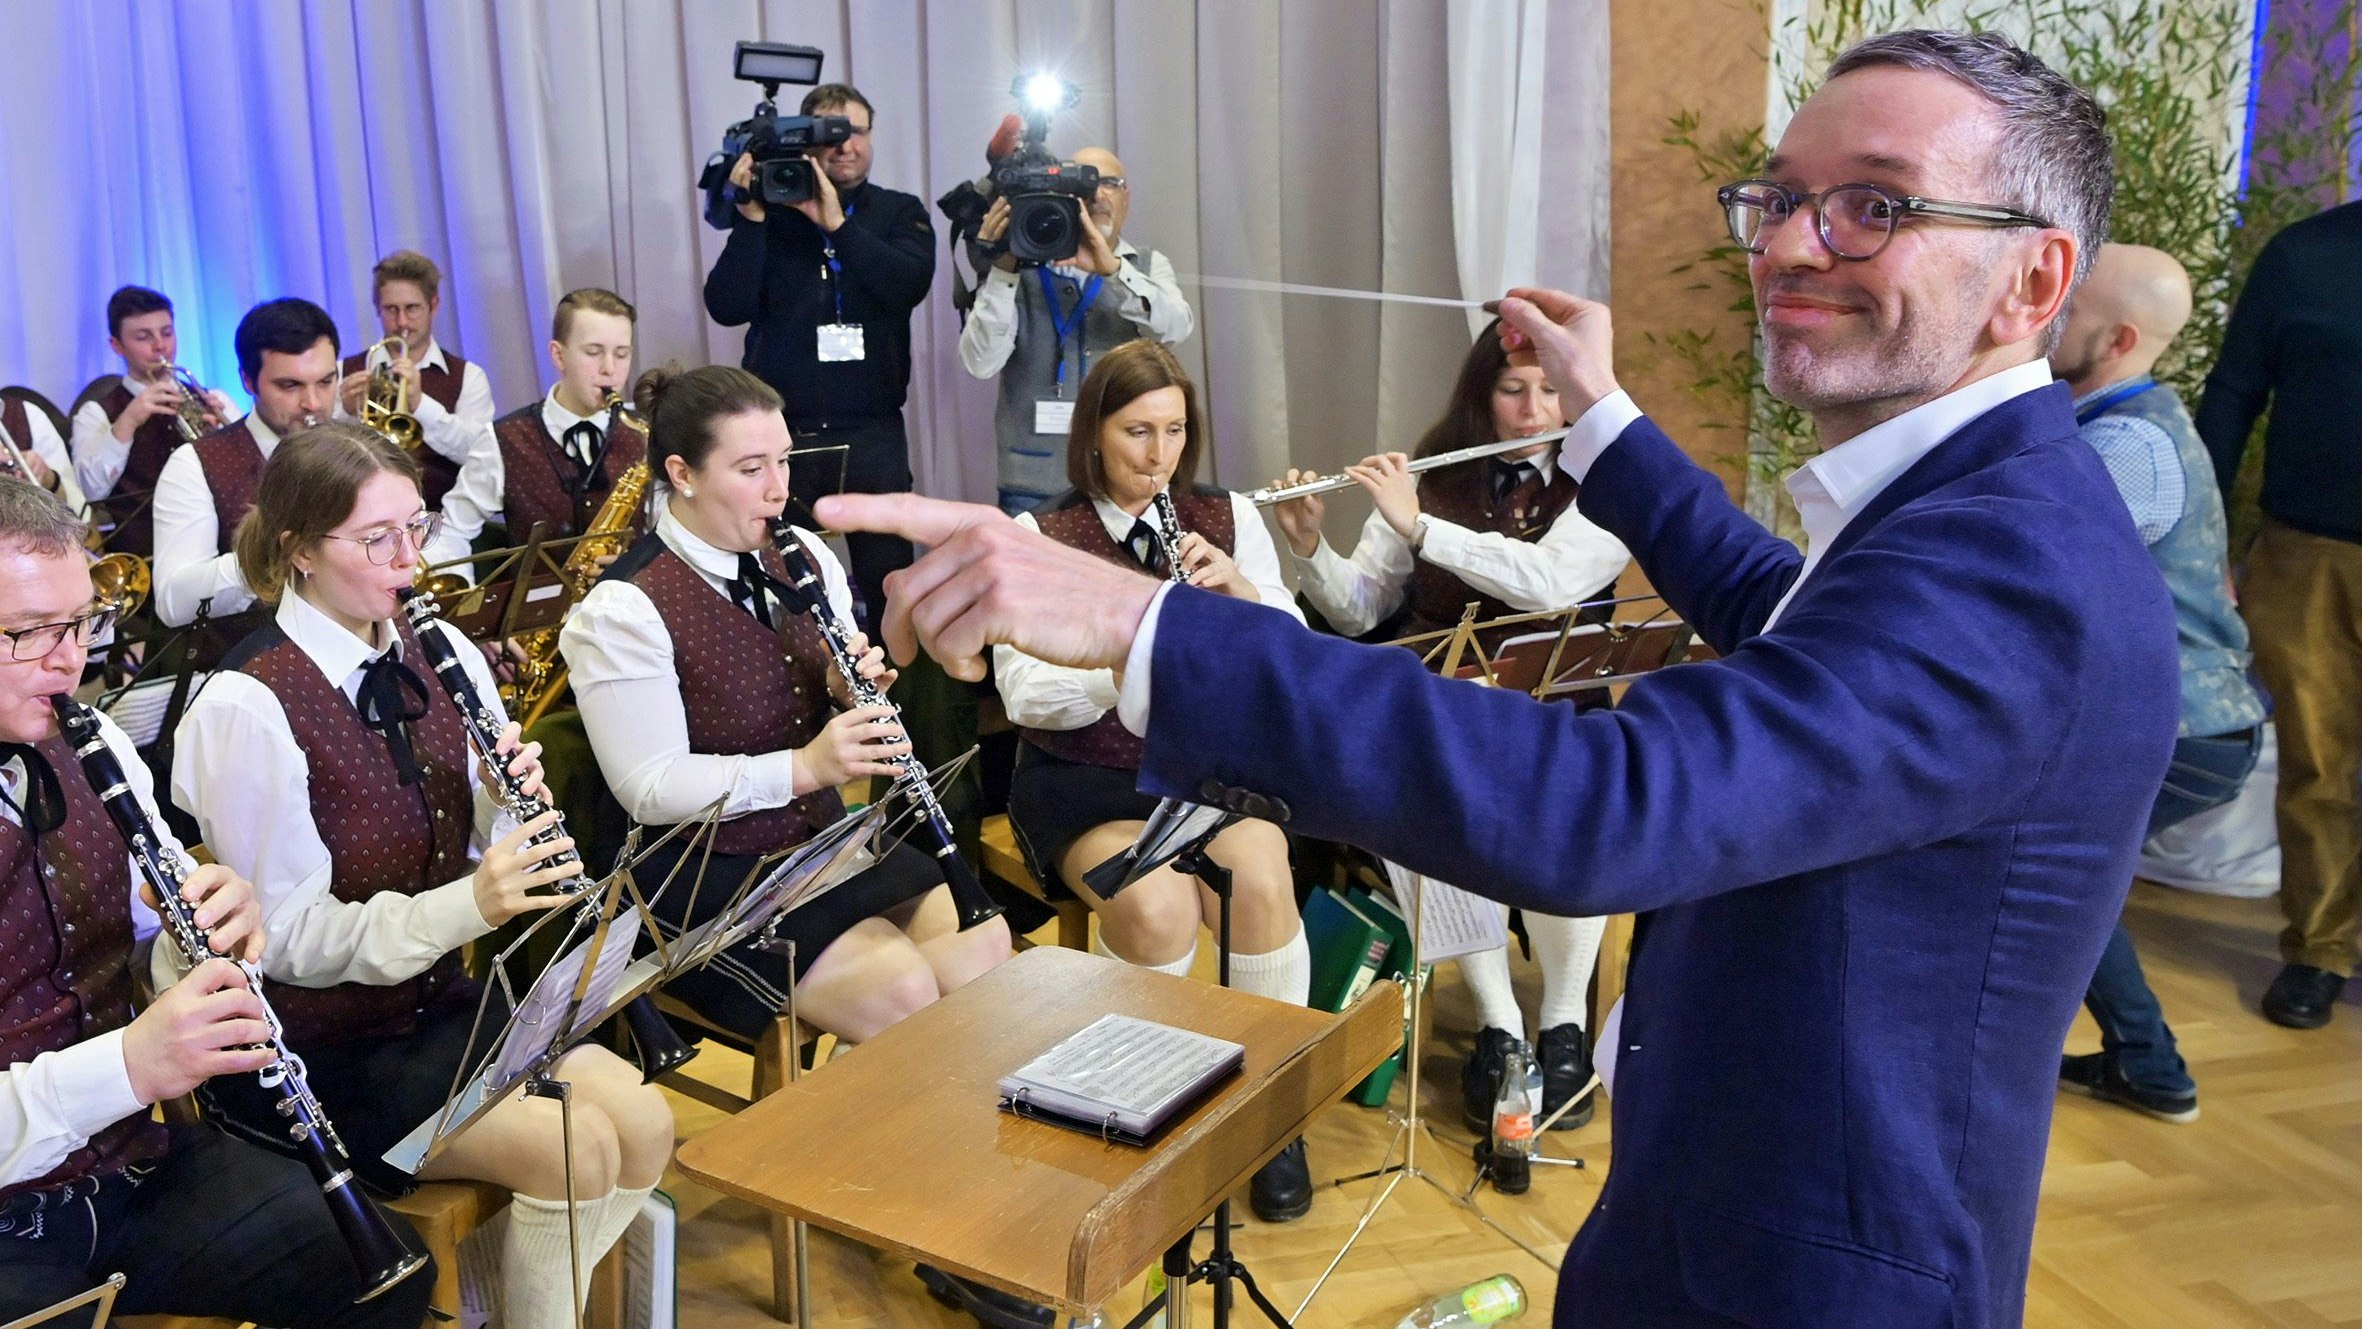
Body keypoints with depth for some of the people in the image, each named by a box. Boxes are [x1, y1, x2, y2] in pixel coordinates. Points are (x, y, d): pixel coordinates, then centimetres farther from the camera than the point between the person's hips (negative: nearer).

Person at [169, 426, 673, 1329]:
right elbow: (290, 940, -16)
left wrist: (518, 798, -15)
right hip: (313, 1047, -6)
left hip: (437, 998, 6)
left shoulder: (441, 654, 1)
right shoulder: (246, 709, -17)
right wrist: (465, 906, -30)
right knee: (574, 1147, -22)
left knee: (642, 1119, -13)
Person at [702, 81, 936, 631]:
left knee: (888, 581, 2)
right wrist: (752, 218, -13)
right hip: (781, 429, 0)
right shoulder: (771, 209, 6)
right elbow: (728, 307, -5)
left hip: (872, 432, 1)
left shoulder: (900, 213, 9)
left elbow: (908, 286, -11)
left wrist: (837, 222, -16)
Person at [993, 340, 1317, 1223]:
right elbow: (1025, 695, -12)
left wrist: (1243, 591, -16)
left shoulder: (1231, 520, 7)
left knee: (1261, 883, -29)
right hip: (1087, 775, -2)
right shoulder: (1035, 538, -2)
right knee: (1157, 905, -31)